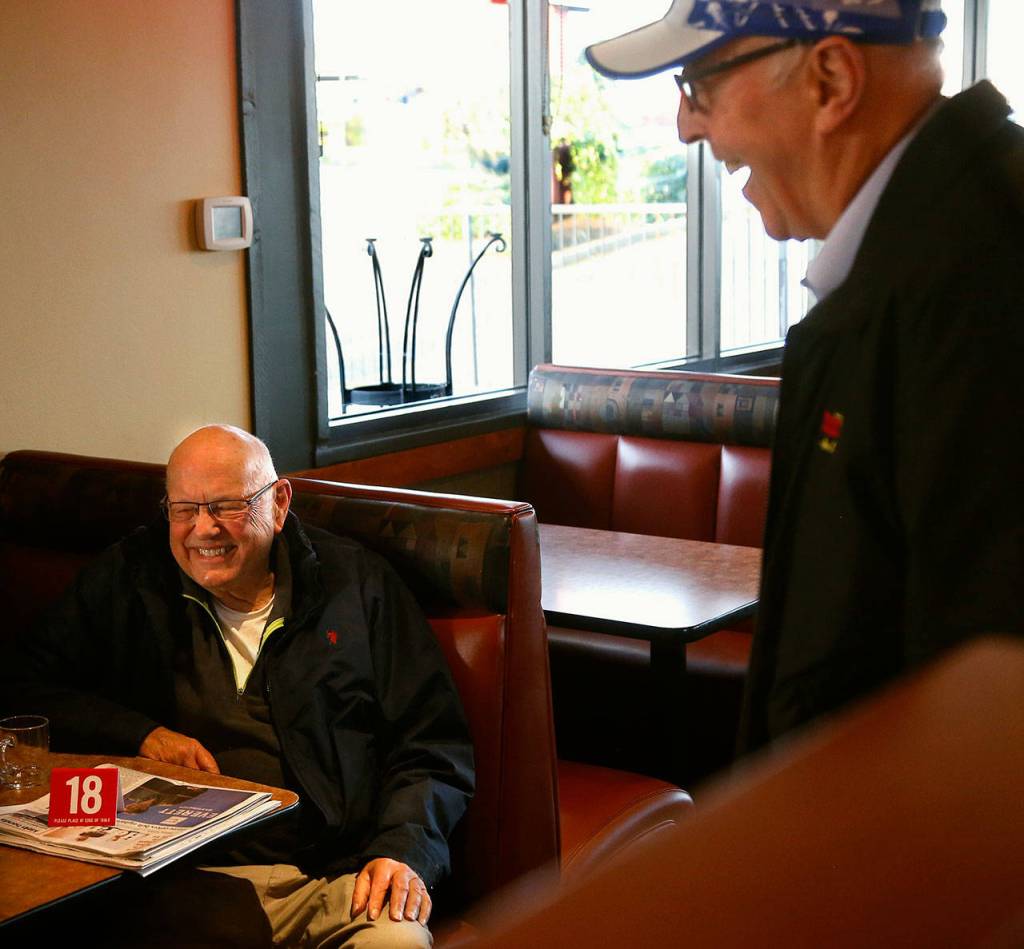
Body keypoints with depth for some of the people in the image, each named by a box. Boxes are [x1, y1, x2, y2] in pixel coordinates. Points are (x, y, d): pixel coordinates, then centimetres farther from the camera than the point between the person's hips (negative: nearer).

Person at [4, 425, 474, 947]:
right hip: (192, 878, 0)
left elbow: (434, 746, 8)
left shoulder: (356, 581, 10)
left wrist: (404, 849, -10)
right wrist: (139, 733, -2)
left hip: (339, 874, 0)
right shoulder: (126, 581, 13)